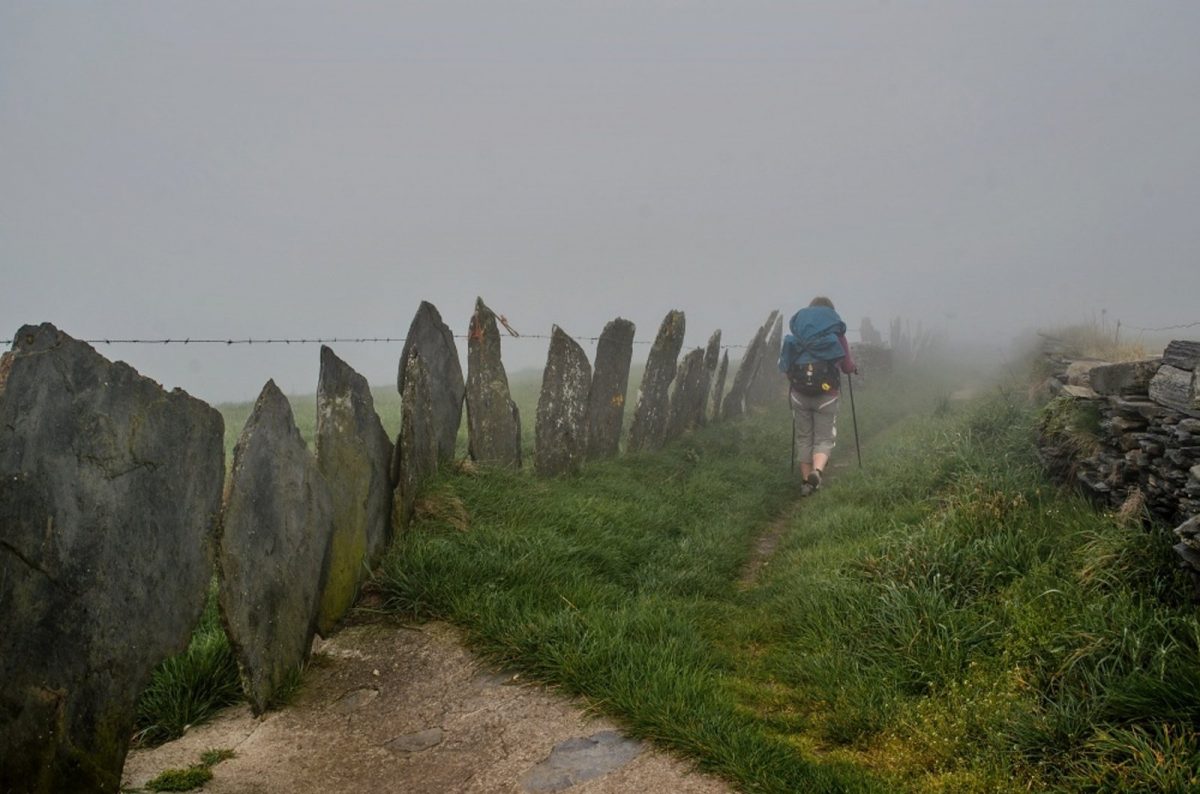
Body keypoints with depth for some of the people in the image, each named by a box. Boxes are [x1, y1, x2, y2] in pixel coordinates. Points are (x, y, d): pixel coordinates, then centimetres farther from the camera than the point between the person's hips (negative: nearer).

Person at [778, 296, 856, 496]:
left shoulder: (795, 337, 7)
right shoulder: (836, 335, 4)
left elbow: (785, 367, 7)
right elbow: (848, 367, 8)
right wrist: (853, 368, 32)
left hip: (799, 392, 2)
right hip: (826, 393, -1)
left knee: (803, 438, 14)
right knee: (824, 438, 7)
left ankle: (806, 480, 17)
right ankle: (817, 470, -20)